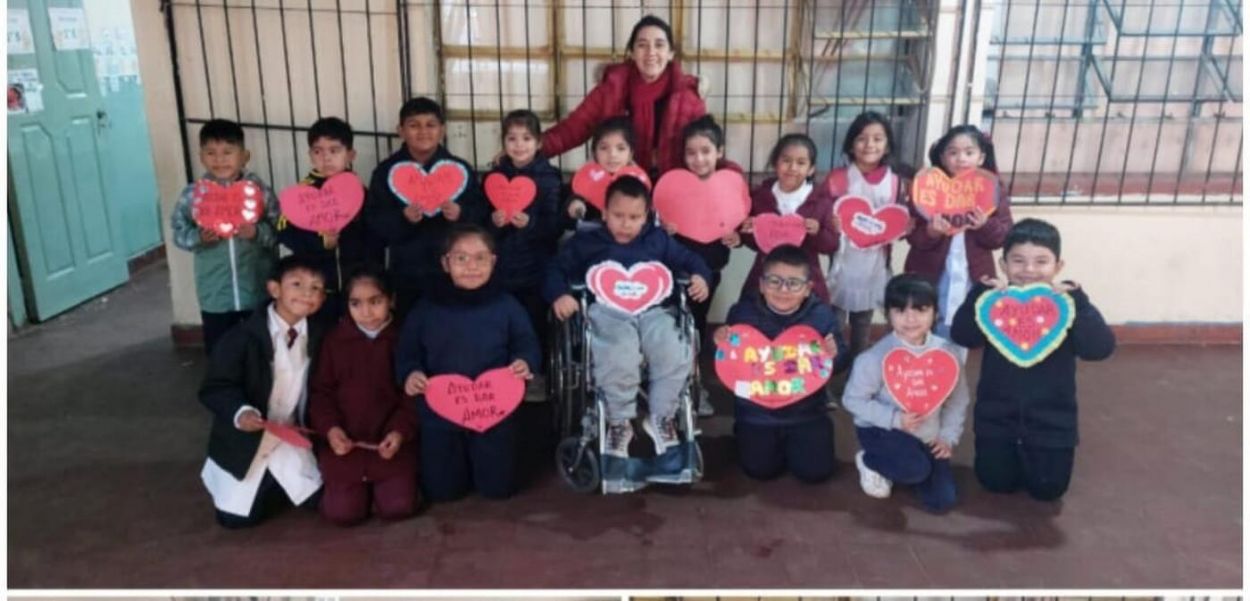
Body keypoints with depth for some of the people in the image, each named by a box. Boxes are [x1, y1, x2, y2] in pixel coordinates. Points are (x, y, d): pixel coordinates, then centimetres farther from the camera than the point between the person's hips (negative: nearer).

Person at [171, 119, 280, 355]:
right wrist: (199, 238, -19)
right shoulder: (193, 193, -5)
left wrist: (257, 233, -24)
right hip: (215, 294, 1)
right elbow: (179, 233, 1)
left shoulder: (259, 189, -8)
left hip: (258, 290, -1)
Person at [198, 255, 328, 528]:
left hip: (290, 439, 4)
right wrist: (240, 412, -37)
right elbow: (214, 388, -19)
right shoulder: (243, 337, -21)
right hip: (244, 441, -3)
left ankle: (274, 483, 31)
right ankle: (236, 480, 29)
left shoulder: (318, 336, -7)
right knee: (237, 517, -2)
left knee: (319, 500, 3)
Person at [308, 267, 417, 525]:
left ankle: (377, 481, 21)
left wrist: (401, 431, -17)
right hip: (345, 441, 1)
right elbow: (321, 392, 4)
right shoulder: (334, 340, 2)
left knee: (398, 507, -12)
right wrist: (329, 428, -12)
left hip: (391, 440, -1)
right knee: (343, 512, -10)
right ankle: (362, 483, 22)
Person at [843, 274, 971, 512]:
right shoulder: (876, 357, -20)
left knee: (942, 500, -3)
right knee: (916, 469, -33)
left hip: (928, 436, 5)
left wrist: (948, 437, -6)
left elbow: (957, 400, 3)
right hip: (883, 429, -4)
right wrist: (895, 419, -23)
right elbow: (853, 399, -15)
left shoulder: (948, 352, -8)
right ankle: (869, 460, 1)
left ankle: (893, 467, 23)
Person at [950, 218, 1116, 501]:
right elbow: (962, 336, -22)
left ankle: (1035, 453, 39)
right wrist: (981, 294, -34)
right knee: (997, 483, 9)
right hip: (997, 415, 0)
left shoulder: (1067, 303, -10)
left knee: (1048, 489, 9)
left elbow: (1100, 349, -25)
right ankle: (1012, 451, 40)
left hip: (1051, 419, 0)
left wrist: (1077, 302, -36)